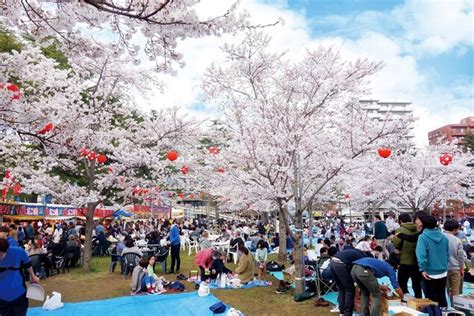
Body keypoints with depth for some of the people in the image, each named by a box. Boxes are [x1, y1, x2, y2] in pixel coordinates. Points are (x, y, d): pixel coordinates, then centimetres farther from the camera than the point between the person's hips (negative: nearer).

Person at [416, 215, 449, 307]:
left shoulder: (423, 237, -16)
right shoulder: (444, 237, 1)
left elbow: (421, 255, -25)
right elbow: (448, 254, 10)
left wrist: (423, 269, -19)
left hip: (429, 273, -5)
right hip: (443, 272, 5)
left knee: (431, 299, 8)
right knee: (442, 297, 20)